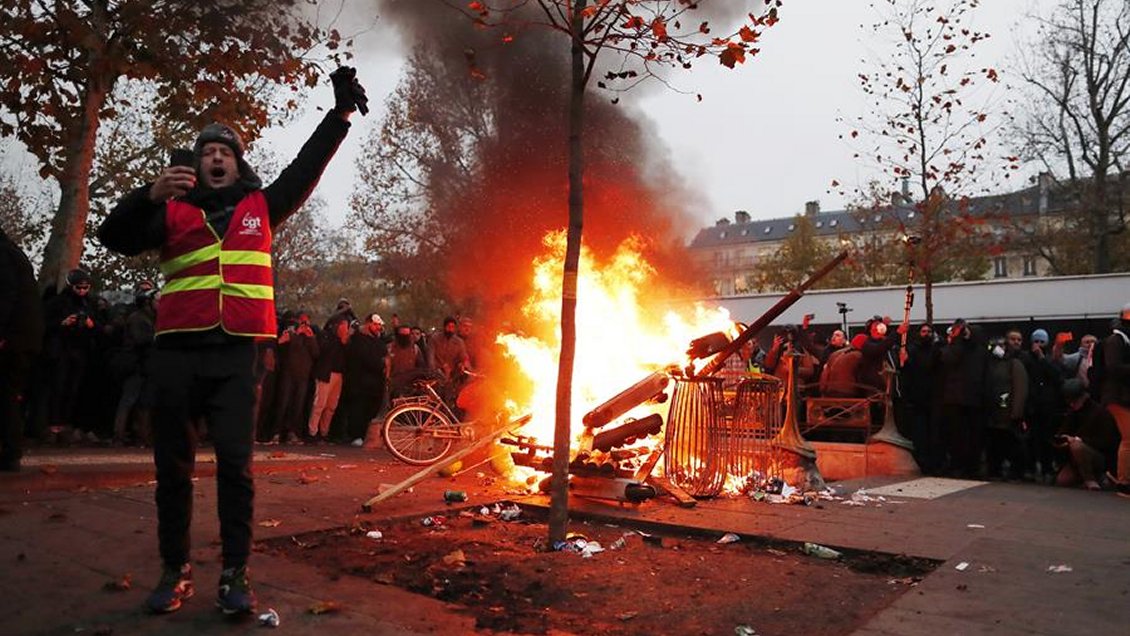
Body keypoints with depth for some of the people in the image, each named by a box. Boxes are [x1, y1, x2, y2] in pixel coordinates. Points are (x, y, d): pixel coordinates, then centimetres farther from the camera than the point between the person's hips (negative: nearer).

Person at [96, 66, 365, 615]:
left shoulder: (260, 207, 16)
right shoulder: (172, 212, 13)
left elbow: (307, 168, 14)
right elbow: (115, 238, 1)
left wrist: (340, 112, 10)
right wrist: (150, 195, -15)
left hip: (236, 353, -1)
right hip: (176, 352, 1)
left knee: (235, 462, -7)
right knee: (172, 464, 6)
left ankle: (235, 574, -1)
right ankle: (175, 570, 18)